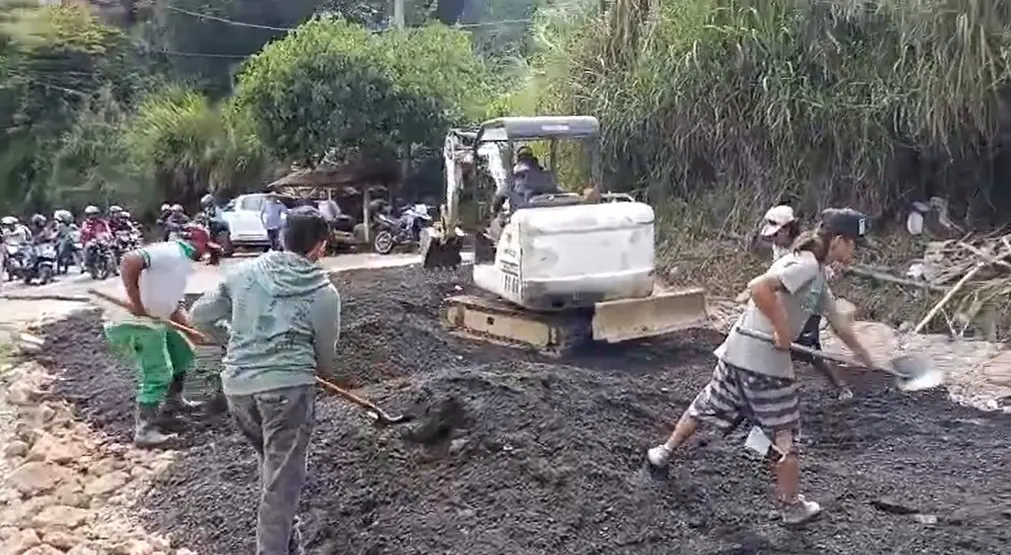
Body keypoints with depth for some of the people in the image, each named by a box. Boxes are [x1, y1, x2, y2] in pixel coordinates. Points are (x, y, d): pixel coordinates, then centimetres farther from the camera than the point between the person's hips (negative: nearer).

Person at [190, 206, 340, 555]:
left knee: (273, 466, 26)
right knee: (282, 482, 4)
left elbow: (200, 315, 12)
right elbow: (325, 355, 9)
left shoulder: (244, 272, 6)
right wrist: (327, 373, 33)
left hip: (237, 387, 6)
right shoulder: (324, 293, -2)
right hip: (287, 388, -5)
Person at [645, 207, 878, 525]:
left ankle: (665, 452, 37)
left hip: (738, 353, 9)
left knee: (708, 405, 23)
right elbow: (760, 287, -31)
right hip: (765, 361, -9)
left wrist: (866, 359, 32)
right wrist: (782, 330, -23)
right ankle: (792, 506, 19)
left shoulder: (817, 274, 15)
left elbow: (837, 321, 25)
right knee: (784, 435, 6)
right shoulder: (806, 265, -16)